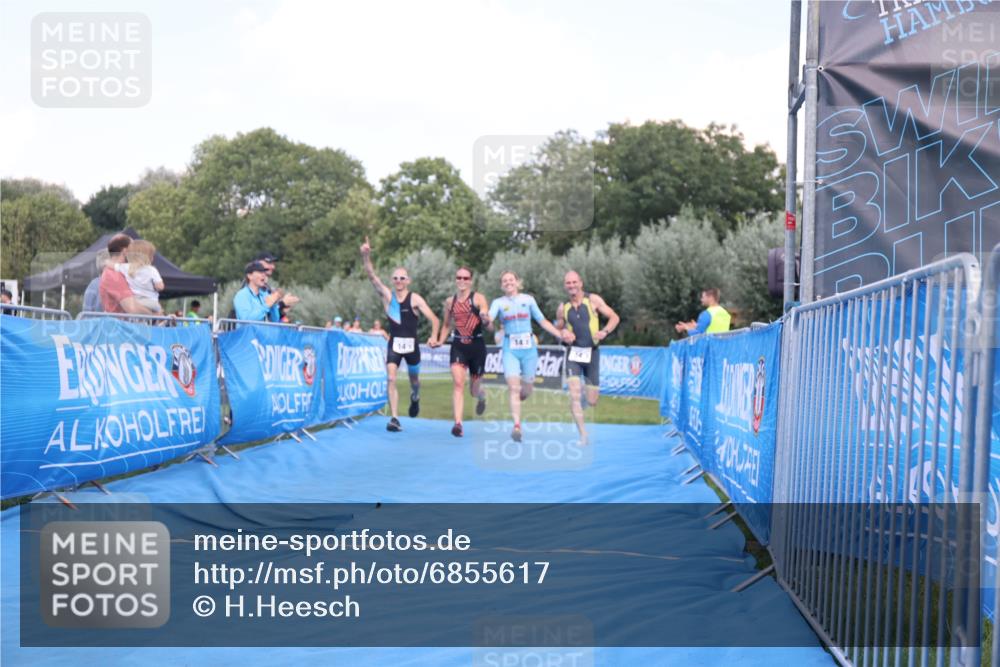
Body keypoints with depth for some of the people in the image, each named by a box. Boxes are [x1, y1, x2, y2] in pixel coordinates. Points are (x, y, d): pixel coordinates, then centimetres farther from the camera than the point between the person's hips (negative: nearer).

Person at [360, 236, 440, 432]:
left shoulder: (415, 299, -7)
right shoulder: (387, 295, -2)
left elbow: (434, 319, -10)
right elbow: (372, 276, -15)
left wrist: (433, 336, -27)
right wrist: (366, 256, -29)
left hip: (411, 344, 0)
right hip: (394, 344, 0)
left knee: (414, 379, 17)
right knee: (391, 379, -16)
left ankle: (415, 397, 53)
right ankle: (394, 418, -17)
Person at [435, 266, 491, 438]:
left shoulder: (478, 298, -3)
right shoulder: (449, 302, 8)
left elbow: (487, 317, -17)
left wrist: (485, 317, -40)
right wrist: (440, 341, 8)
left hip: (477, 345, -2)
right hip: (458, 346, 2)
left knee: (474, 389, 11)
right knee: (458, 383, -19)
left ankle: (482, 397, 50)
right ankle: (458, 423, -24)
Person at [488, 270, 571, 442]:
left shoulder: (528, 299, 7)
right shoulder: (498, 302, 4)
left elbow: (542, 321, 10)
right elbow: (490, 318, -14)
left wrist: (560, 334, 1)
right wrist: (487, 320, -38)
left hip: (529, 348, 2)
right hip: (510, 349, -1)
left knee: (526, 390, 6)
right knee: (514, 386, -15)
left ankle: (515, 402, 40)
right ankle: (517, 426, -16)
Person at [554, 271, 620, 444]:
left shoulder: (593, 299, -2)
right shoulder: (563, 307, 4)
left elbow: (614, 317, 1)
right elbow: (557, 329, 17)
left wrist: (604, 332, -17)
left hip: (592, 352, -1)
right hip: (573, 353, 1)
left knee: (592, 401, 2)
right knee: (574, 396, -16)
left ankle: (588, 394, 39)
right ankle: (583, 435, -11)